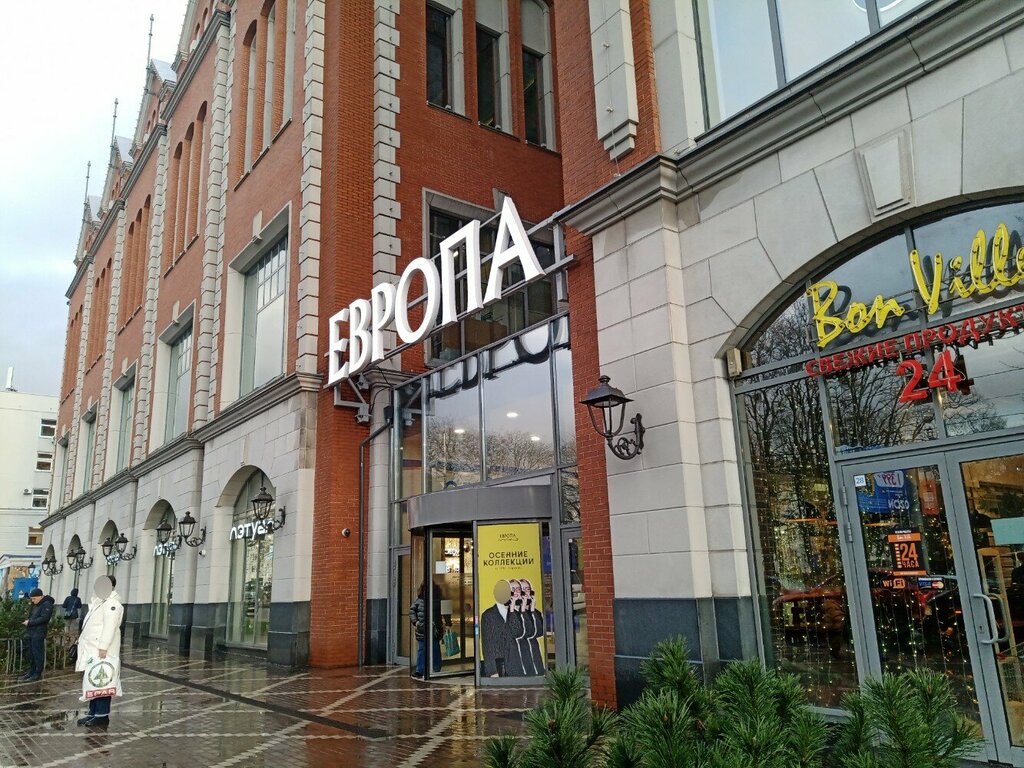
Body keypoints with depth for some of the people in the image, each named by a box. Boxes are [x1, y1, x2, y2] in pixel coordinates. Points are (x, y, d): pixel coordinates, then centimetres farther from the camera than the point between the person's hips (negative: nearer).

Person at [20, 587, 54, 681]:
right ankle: (32, 672, 21)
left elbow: (43, 618, -19)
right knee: (31, 654, 13)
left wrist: (30, 622, -16)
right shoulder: (35, 605, 17)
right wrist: (27, 621, 5)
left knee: (38, 654, -5)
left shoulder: (47, 605, -12)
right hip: (31, 632, 9)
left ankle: (38, 674, 0)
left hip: (39, 633, -9)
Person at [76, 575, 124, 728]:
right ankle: (93, 713, 21)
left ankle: (102, 716, -1)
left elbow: (109, 627, -21)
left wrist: (103, 648, -27)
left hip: (102, 651, -10)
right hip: (92, 650, 10)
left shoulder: (112, 603, -12)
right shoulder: (99, 601, 21)